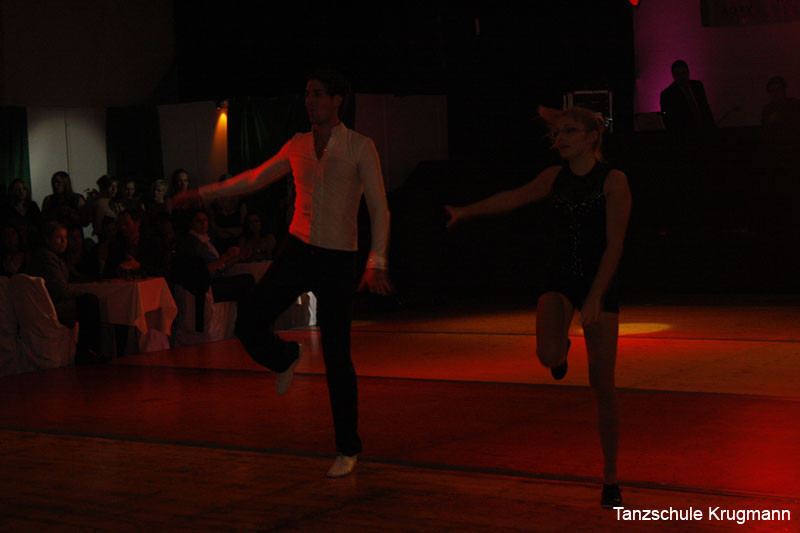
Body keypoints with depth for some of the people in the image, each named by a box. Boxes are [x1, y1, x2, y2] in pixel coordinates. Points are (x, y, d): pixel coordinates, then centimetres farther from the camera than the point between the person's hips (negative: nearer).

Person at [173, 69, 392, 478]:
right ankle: (285, 359, 25)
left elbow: (379, 208, -10)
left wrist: (376, 263, -21)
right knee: (248, 324, -10)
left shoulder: (360, 148, -5)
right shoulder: (297, 147, 8)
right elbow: (255, 178, 20)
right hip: (296, 251, 4)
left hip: (337, 260, -4)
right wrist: (204, 194, 21)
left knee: (336, 357, -3)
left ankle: (348, 449, 12)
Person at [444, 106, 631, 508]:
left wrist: (595, 298, -20)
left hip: (599, 284, -3)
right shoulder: (555, 177, 5)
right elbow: (514, 198, 22)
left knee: (602, 385, -2)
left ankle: (610, 478, 11)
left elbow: (614, 246, -14)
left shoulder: (613, 181, -9)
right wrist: (466, 212, 24)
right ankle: (563, 349, 16)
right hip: (561, 281, 3)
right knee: (548, 355, -26)